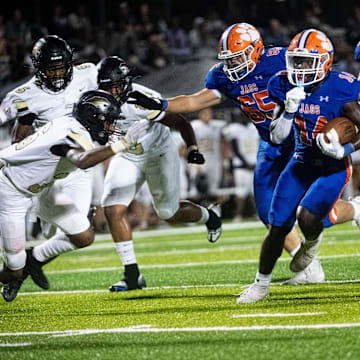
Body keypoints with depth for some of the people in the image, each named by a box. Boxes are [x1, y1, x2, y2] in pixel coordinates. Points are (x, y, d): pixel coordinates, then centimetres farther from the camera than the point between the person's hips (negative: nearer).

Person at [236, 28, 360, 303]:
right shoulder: (286, 87, -7)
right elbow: (276, 137, -7)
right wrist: (289, 110, -23)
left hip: (333, 168, -4)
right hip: (301, 164, 4)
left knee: (307, 217, -25)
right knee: (278, 227, 0)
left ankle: (312, 241, 14)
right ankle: (262, 284, 20)